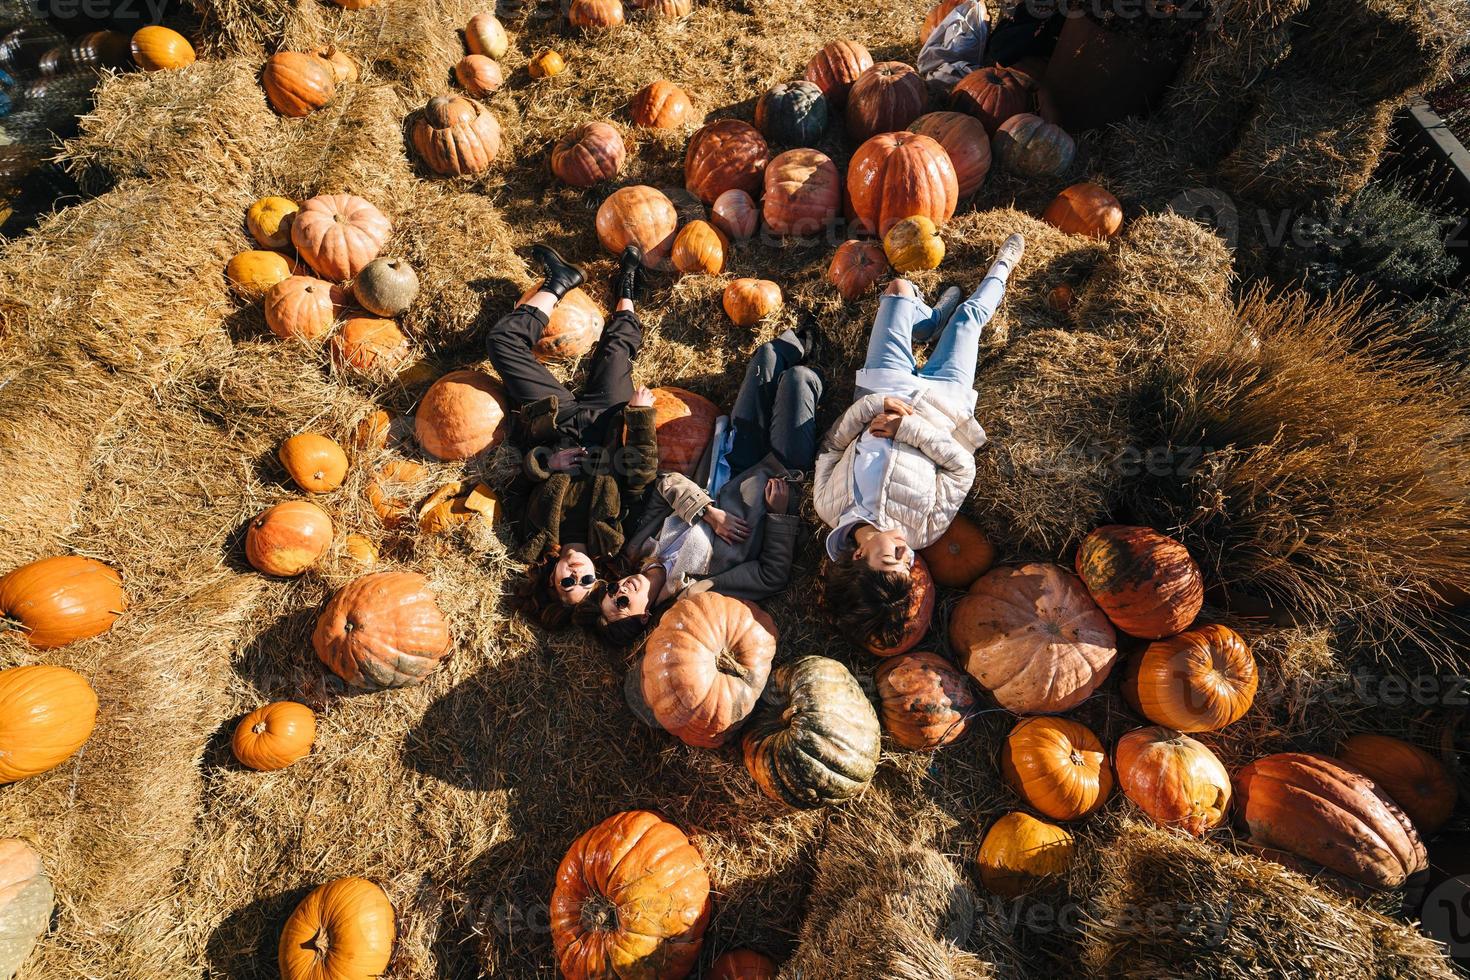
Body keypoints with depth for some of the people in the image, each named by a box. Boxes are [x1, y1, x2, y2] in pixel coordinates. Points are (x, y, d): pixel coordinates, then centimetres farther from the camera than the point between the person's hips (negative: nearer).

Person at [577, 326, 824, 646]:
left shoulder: (638, 552, -16)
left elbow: (667, 484, -14)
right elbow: (775, 575, -25)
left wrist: (709, 512, -28)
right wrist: (780, 512, -26)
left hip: (728, 477, 4)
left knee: (768, 353, 6)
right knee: (798, 378, -3)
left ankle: (799, 344, 44)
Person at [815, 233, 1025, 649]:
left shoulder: (829, 506, -33)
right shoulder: (926, 529, -34)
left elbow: (831, 446, -18)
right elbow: (963, 467, -24)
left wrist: (866, 409, -32)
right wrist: (911, 429, -36)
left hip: (885, 389, 2)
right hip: (942, 395, -1)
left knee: (900, 288, 12)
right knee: (969, 313, 16)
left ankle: (932, 320, 48)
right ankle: (1002, 270, 53)